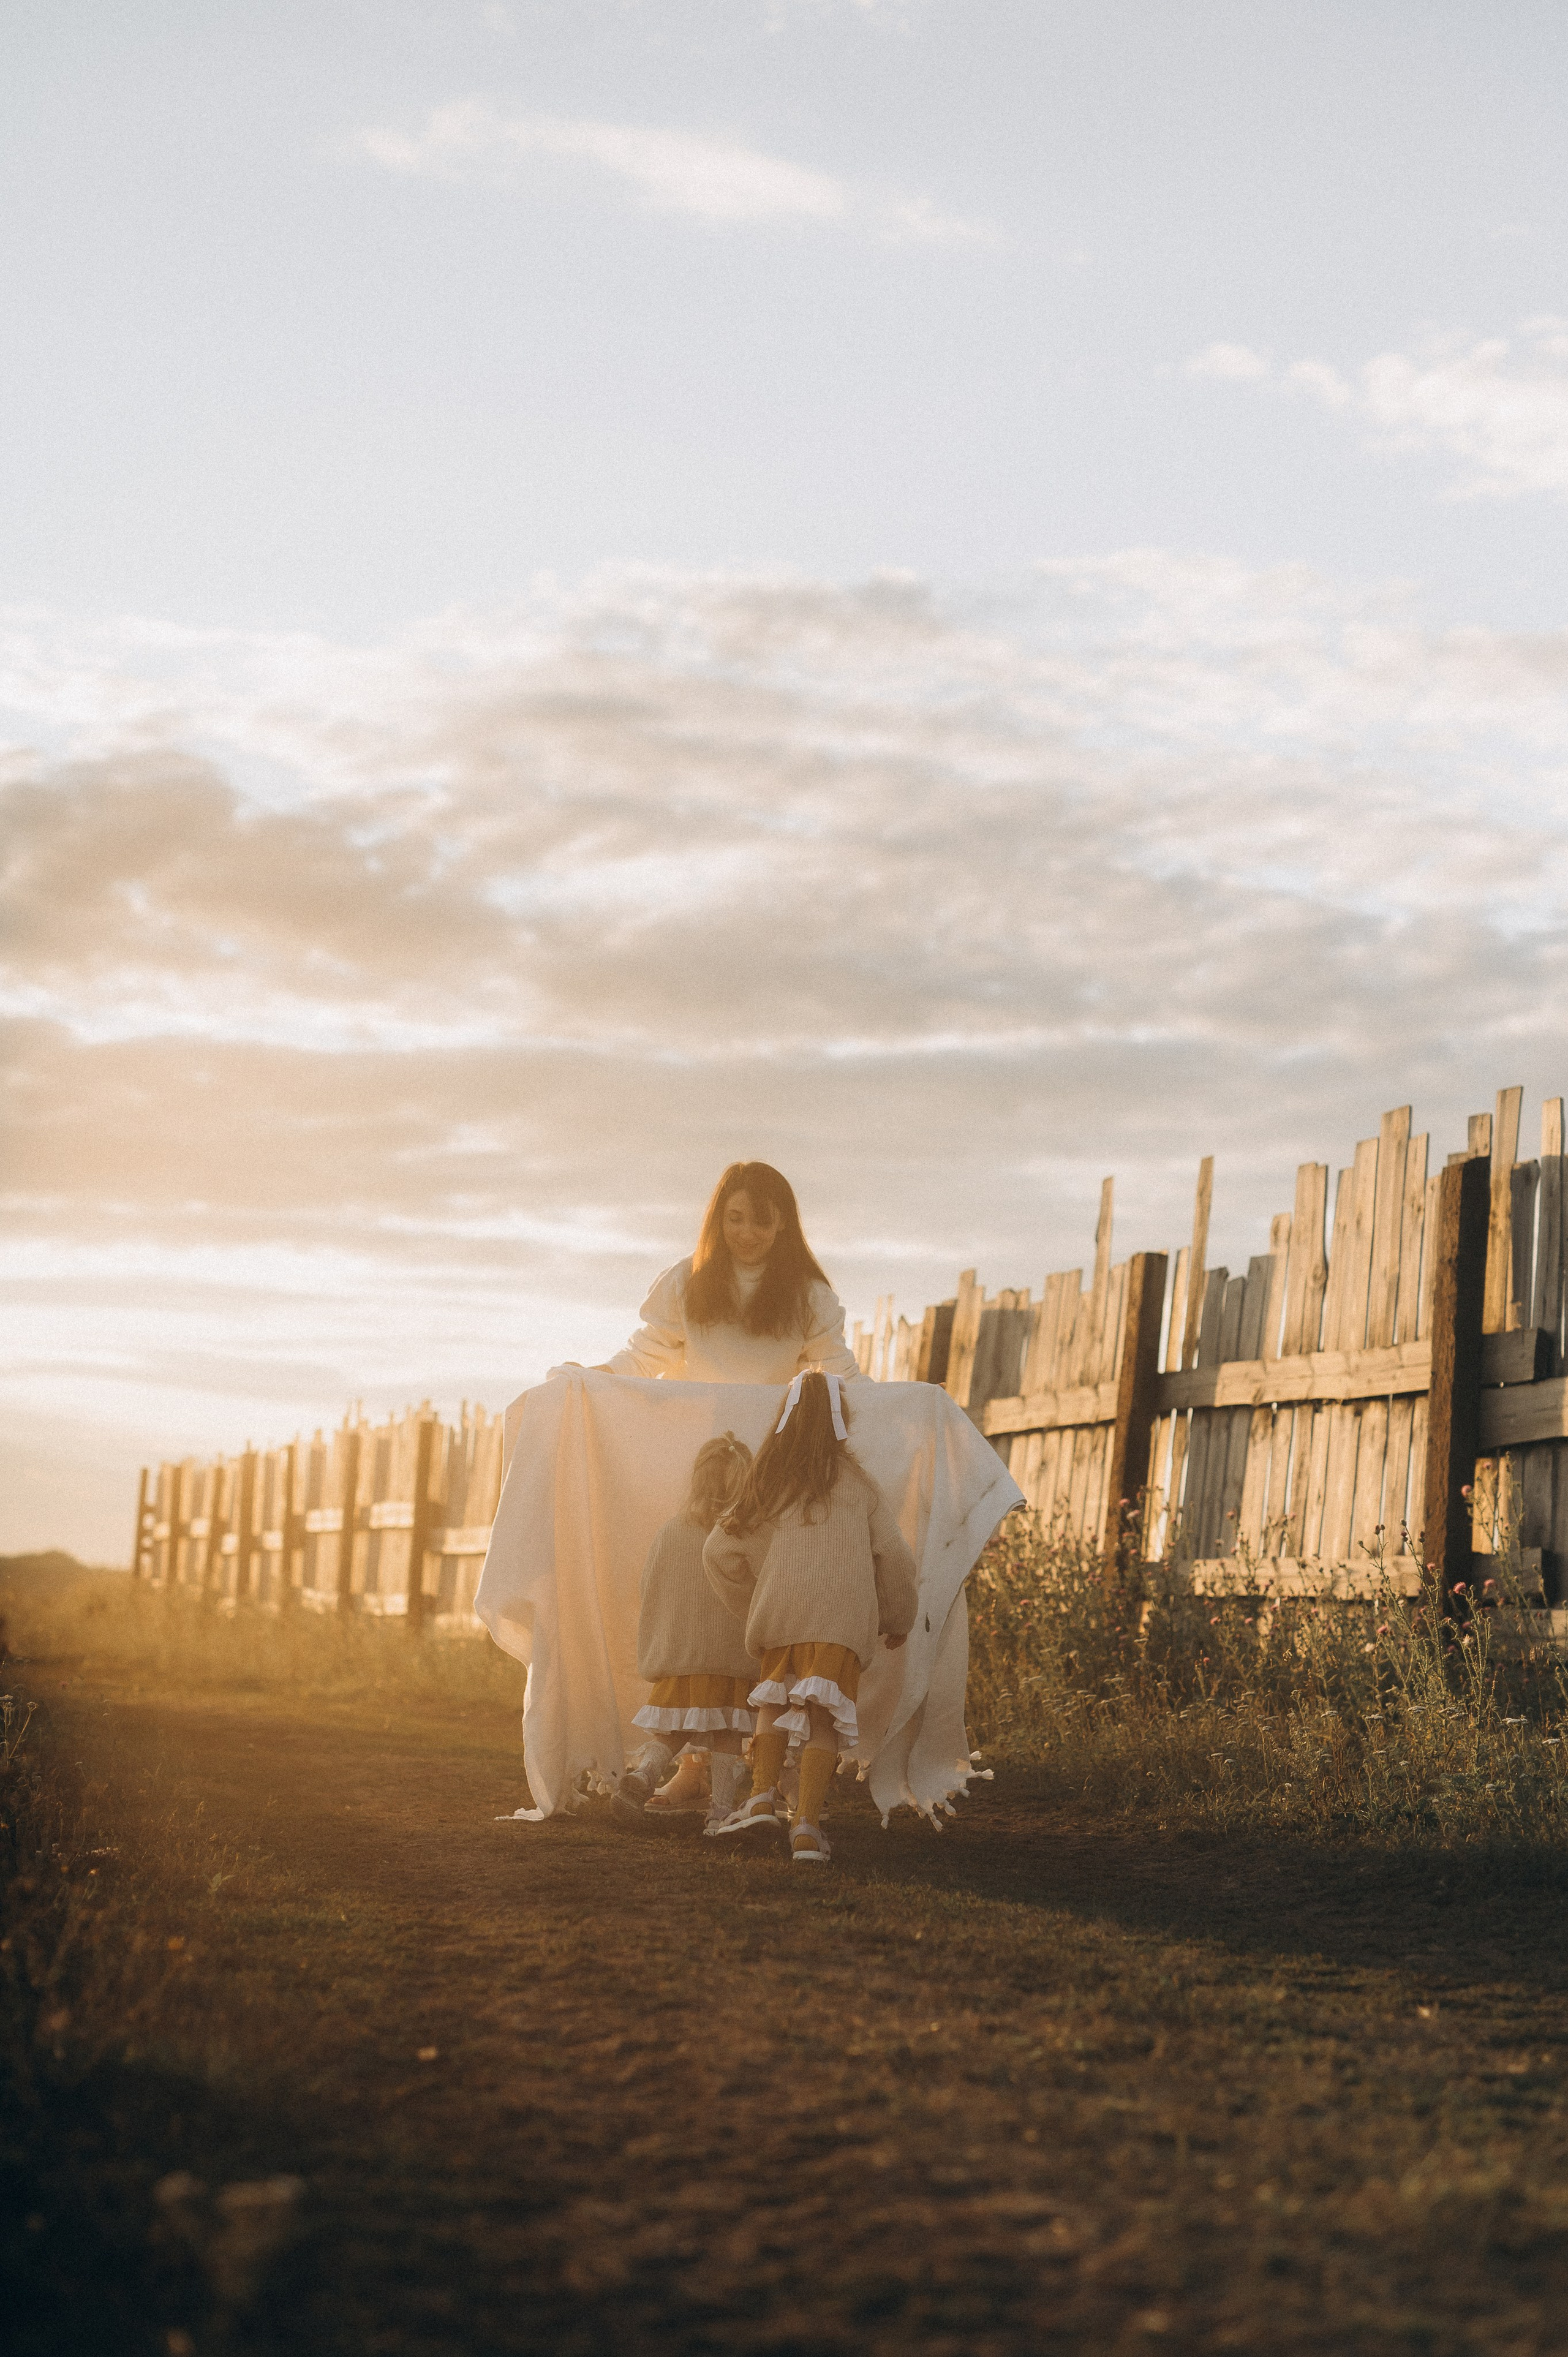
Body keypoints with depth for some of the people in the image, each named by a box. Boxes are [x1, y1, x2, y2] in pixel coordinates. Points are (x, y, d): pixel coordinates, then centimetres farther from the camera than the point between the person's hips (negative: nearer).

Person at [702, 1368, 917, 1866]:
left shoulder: (768, 1482, 14)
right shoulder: (857, 1483, 10)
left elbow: (719, 1550, 16)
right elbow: (892, 1556, 7)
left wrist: (753, 1609, 28)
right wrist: (898, 1621, 21)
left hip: (778, 1614, 1)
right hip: (843, 1619, -1)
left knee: (774, 1700, 20)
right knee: (826, 1719, 2)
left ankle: (763, 1799, 1)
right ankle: (807, 1826, -9)